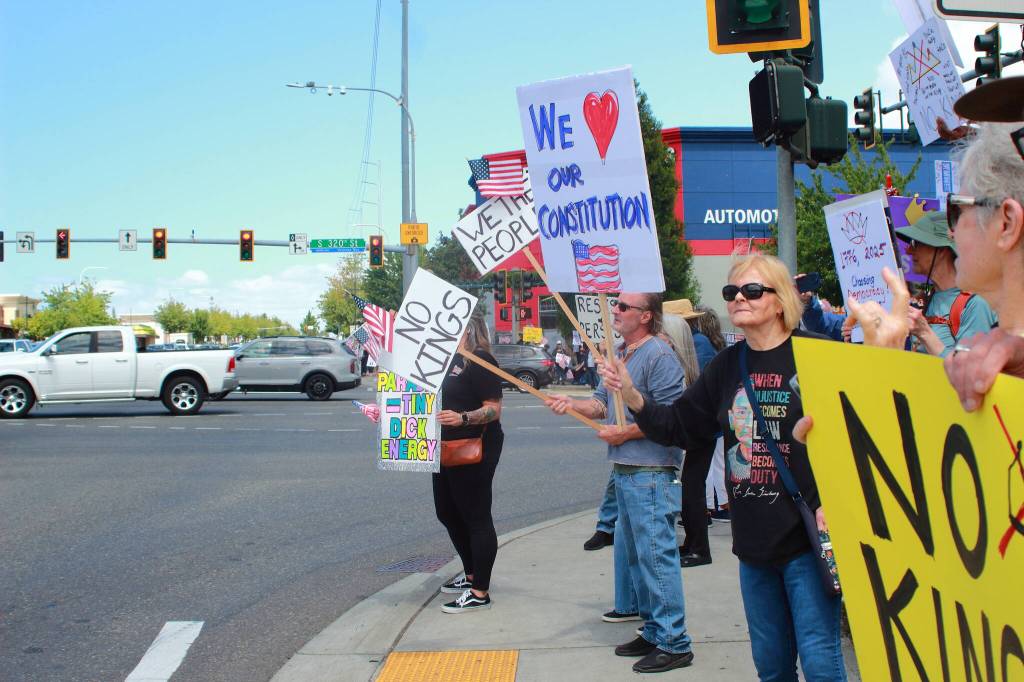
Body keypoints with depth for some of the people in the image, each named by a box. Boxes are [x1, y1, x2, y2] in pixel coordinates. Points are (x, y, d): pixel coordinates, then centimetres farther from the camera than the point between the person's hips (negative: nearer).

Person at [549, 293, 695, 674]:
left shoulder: (659, 355, -14)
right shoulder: (619, 354, 15)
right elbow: (603, 402, 17)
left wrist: (624, 432, -15)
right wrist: (572, 404, -1)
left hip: (651, 474, -10)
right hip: (625, 471, 11)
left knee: (656, 555, -7)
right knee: (631, 554, 16)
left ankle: (673, 643, 0)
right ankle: (654, 632, 28)